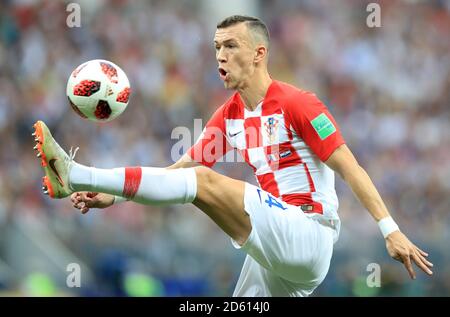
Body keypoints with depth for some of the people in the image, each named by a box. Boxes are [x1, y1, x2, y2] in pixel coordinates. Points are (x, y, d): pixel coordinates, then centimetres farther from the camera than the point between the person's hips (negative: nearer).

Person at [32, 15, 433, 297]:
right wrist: (113, 196, 1)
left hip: (308, 232, -9)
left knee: (205, 182, -19)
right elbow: (181, 168, 13)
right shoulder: (229, 116, 14)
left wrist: (391, 231, -18)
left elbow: (350, 168, -11)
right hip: (276, 247, 9)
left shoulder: (297, 104, -8)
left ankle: (75, 175, -20)